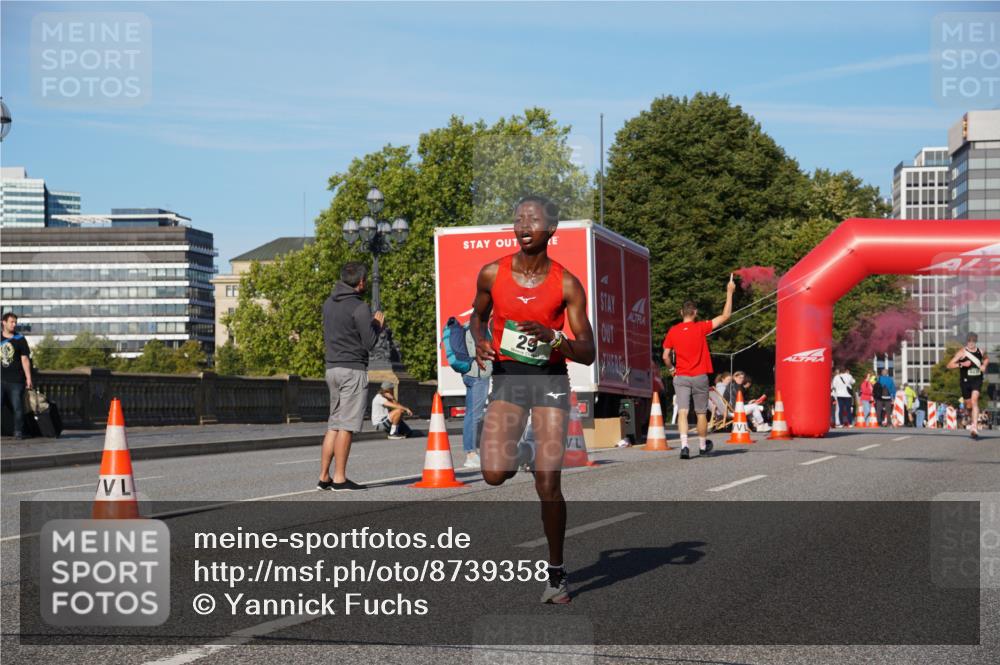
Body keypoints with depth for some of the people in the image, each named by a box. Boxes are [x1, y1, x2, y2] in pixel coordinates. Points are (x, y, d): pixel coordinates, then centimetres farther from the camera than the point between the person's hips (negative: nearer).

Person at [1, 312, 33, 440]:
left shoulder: (20, 339, 4)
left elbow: (25, 359, 0)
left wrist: (28, 378, -6)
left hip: (16, 380, -2)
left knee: (18, 407, -4)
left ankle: (18, 431, 3)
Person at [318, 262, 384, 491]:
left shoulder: (329, 304, 12)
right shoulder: (359, 308, -13)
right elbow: (369, 343, -13)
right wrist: (378, 325, 6)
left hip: (332, 367, 8)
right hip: (353, 369, -8)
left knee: (334, 424, 13)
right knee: (346, 425, -5)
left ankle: (324, 476, 12)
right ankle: (339, 479, -4)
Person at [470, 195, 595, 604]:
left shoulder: (566, 285, -6)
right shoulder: (492, 274, -1)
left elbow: (588, 354, -4)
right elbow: (478, 315, 20)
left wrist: (552, 337, -23)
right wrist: (480, 341, -3)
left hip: (550, 379, -1)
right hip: (506, 377, 1)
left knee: (548, 485, -8)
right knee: (494, 474, -18)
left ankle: (556, 573, 10)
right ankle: (516, 457, 22)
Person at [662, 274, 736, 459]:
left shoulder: (672, 331, -1)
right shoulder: (701, 328, -6)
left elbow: (665, 356, 0)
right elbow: (725, 316, -1)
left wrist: (671, 369, 20)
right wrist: (730, 293, 7)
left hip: (681, 377, 1)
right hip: (700, 377, -1)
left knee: (682, 412, -6)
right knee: (701, 413, 13)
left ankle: (684, 446, -24)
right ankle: (703, 446, 29)